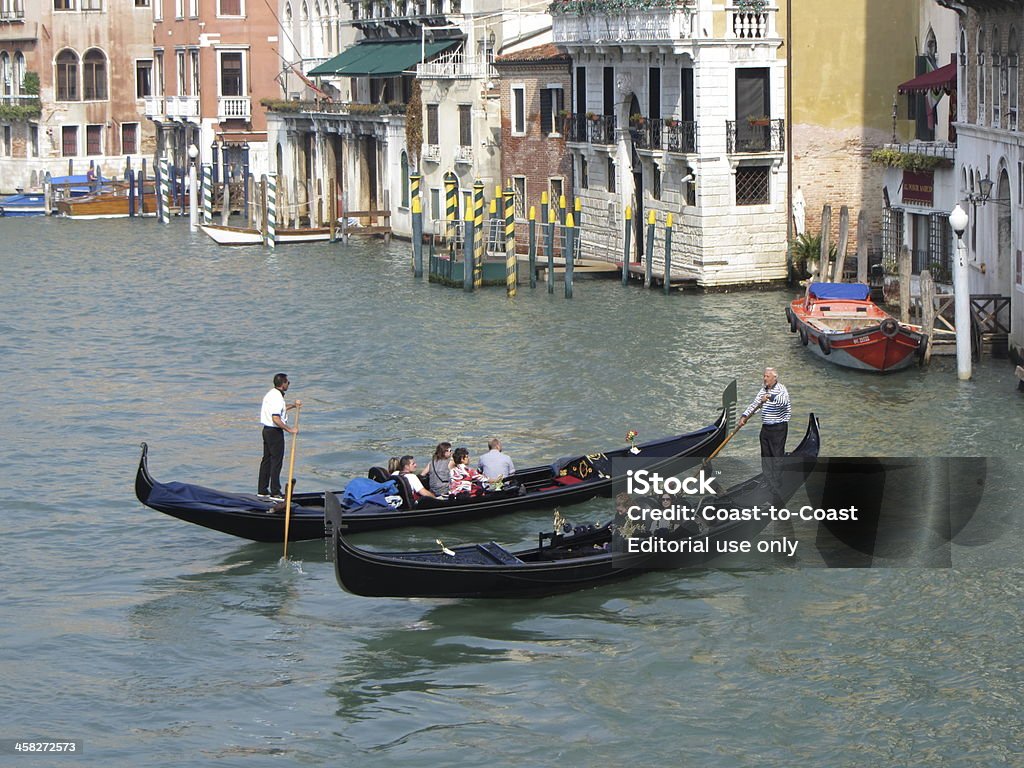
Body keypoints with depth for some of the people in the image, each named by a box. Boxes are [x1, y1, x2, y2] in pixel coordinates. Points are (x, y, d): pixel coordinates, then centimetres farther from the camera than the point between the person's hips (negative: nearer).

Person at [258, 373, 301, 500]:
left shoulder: (270, 394, 10)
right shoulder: (277, 398, -21)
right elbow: (276, 419, -27)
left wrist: (293, 406, 26)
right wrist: (289, 429, -21)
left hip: (267, 430, 10)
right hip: (275, 432, -10)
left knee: (266, 460, 15)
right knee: (276, 462, -5)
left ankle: (262, 490, 21)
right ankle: (275, 493, -3)